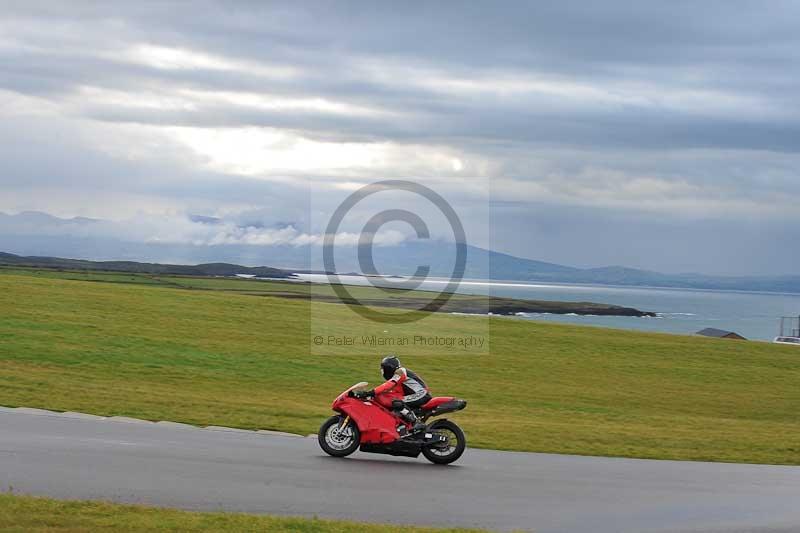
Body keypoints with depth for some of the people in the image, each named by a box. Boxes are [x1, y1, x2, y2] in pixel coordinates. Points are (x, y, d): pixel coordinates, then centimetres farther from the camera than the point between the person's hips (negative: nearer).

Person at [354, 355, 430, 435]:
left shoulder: (400, 372, -11)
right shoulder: (399, 373, 20)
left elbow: (388, 386, -25)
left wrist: (369, 393, -32)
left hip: (422, 394, -11)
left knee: (397, 404, -27)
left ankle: (417, 423, -26)